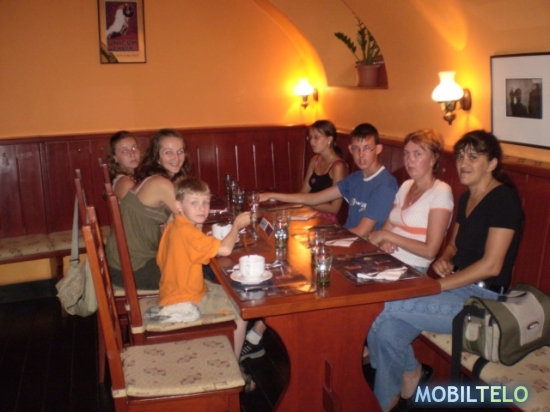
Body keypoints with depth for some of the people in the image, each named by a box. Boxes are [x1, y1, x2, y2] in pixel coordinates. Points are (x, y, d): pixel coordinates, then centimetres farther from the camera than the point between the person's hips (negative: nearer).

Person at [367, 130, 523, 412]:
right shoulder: (466, 198, 12)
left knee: (387, 308, -22)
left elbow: (491, 265, -19)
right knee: (389, 329, -16)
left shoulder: (504, 199, -13)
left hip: (483, 299, -7)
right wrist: (444, 260, 0)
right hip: (459, 288, 8)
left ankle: (411, 373, 5)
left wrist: (439, 285, -19)